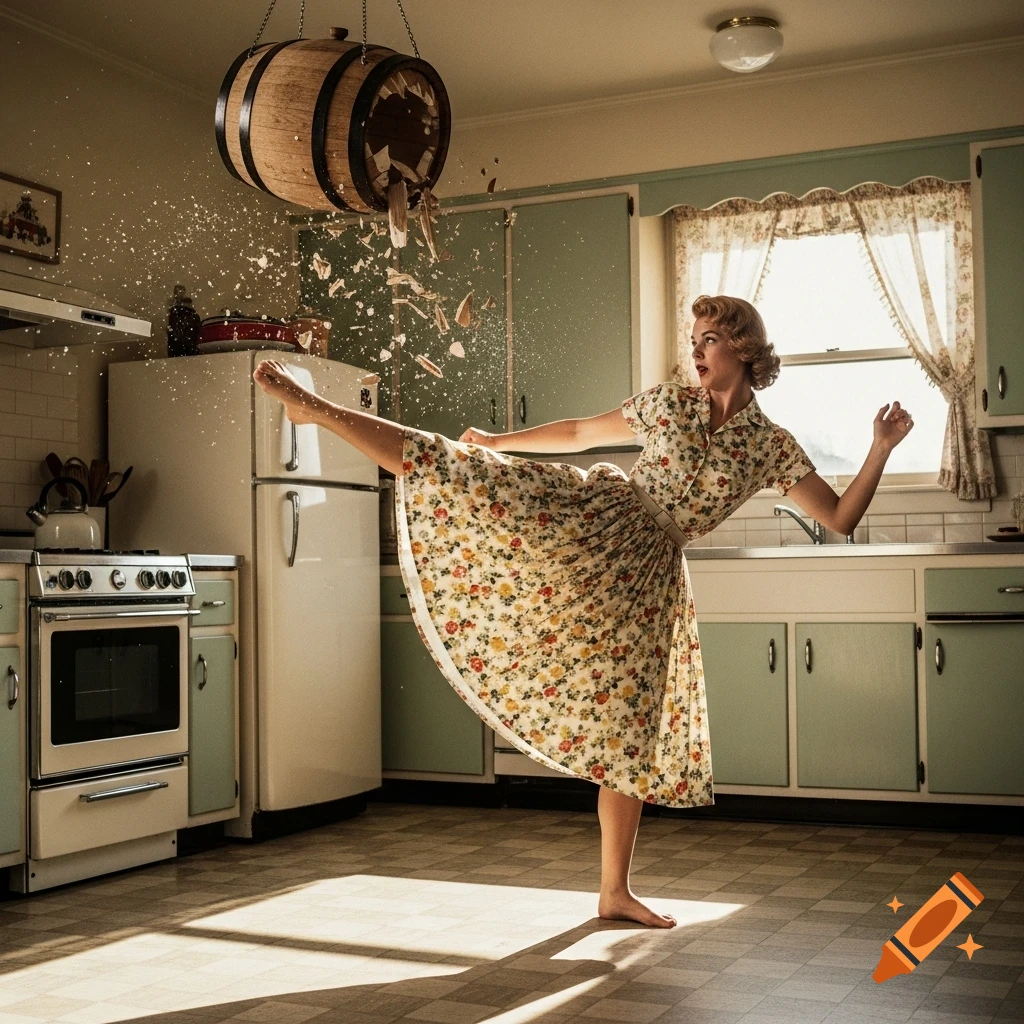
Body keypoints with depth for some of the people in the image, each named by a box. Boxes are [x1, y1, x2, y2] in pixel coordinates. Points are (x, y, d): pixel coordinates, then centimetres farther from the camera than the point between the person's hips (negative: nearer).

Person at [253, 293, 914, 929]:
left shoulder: (773, 448, 4)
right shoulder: (668, 401, 7)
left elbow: (842, 520, 3)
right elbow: (578, 434, 17)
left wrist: (882, 449, -7)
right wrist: (500, 442, 18)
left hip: (646, 573, 0)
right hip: (592, 515, 0)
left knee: (629, 727, 2)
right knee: (457, 472, -17)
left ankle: (616, 892, 11)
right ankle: (317, 409, -7)